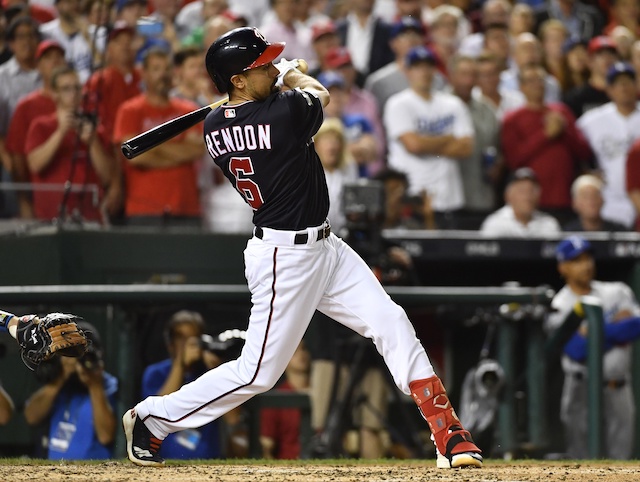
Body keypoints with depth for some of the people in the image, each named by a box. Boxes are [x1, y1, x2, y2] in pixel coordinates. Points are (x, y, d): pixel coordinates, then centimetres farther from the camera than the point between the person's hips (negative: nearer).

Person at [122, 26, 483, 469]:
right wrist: (293, 75, 18)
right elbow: (320, 94, 0)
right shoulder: (284, 113, -24)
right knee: (258, 372, 1)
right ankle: (152, 418, 18)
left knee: (392, 325, 2)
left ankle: (450, 436, 1)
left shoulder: (214, 127, -1)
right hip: (287, 258, -9)